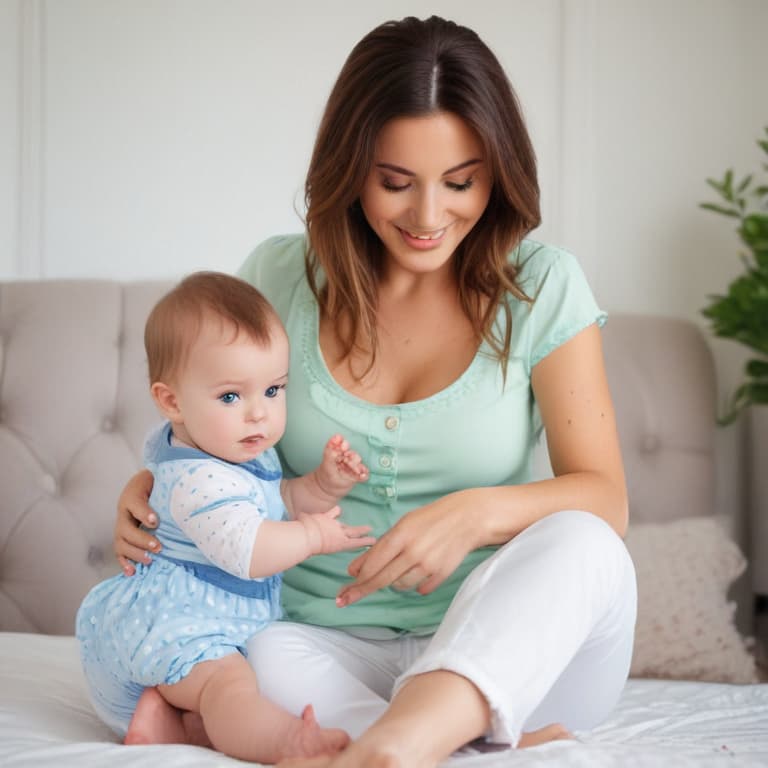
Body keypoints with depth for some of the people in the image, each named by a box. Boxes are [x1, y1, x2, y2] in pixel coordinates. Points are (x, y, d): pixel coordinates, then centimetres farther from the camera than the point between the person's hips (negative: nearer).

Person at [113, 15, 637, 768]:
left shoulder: (541, 287, -1)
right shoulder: (279, 280, 3)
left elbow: (604, 500, -5)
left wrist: (479, 512, -26)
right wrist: (150, 491, -7)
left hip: (498, 650, 0)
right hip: (329, 648, 1)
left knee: (581, 549, -33)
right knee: (265, 657, -34)